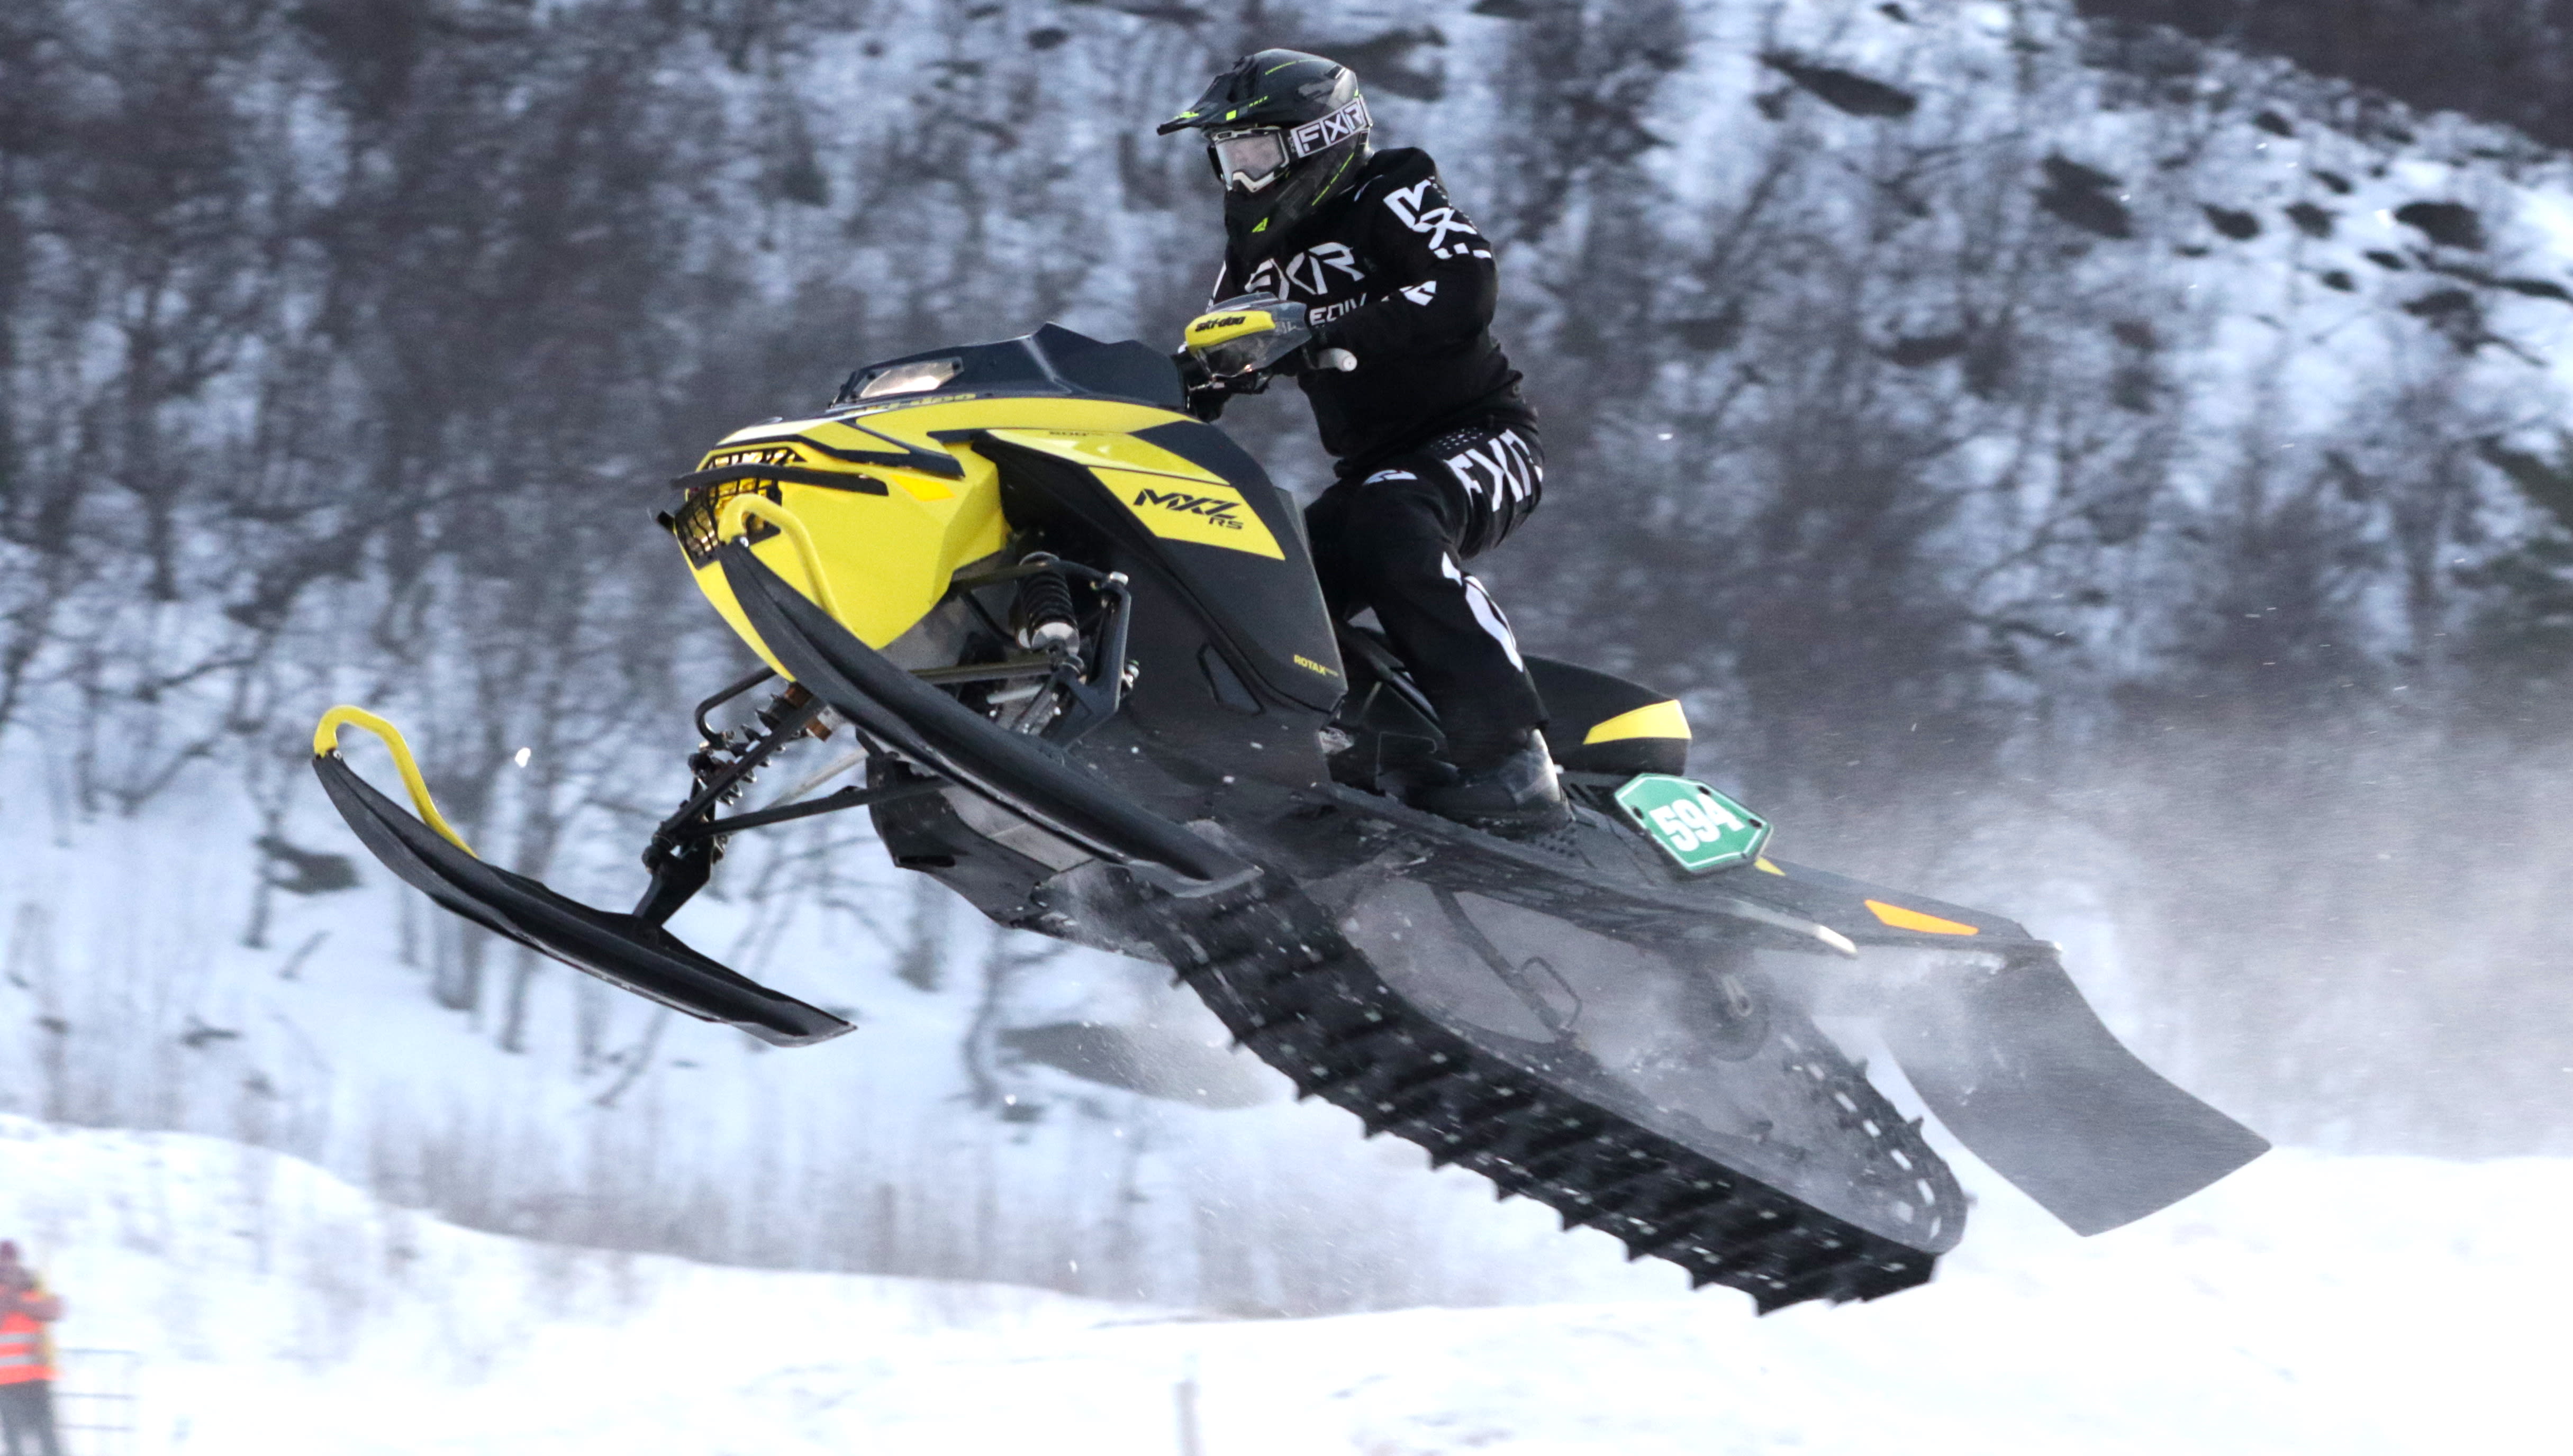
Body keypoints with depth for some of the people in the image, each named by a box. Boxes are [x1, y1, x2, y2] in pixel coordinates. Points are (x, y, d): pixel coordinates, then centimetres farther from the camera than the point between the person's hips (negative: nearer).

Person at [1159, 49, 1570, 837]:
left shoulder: (1391, 198, -9)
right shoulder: (1257, 251, 14)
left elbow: (1466, 293, -27)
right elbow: (1201, 374, 20)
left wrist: (1324, 329, -35)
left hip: (1480, 440, -9)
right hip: (1371, 467, 9)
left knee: (1390, 525, -38)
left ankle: (1512, 760, -46)